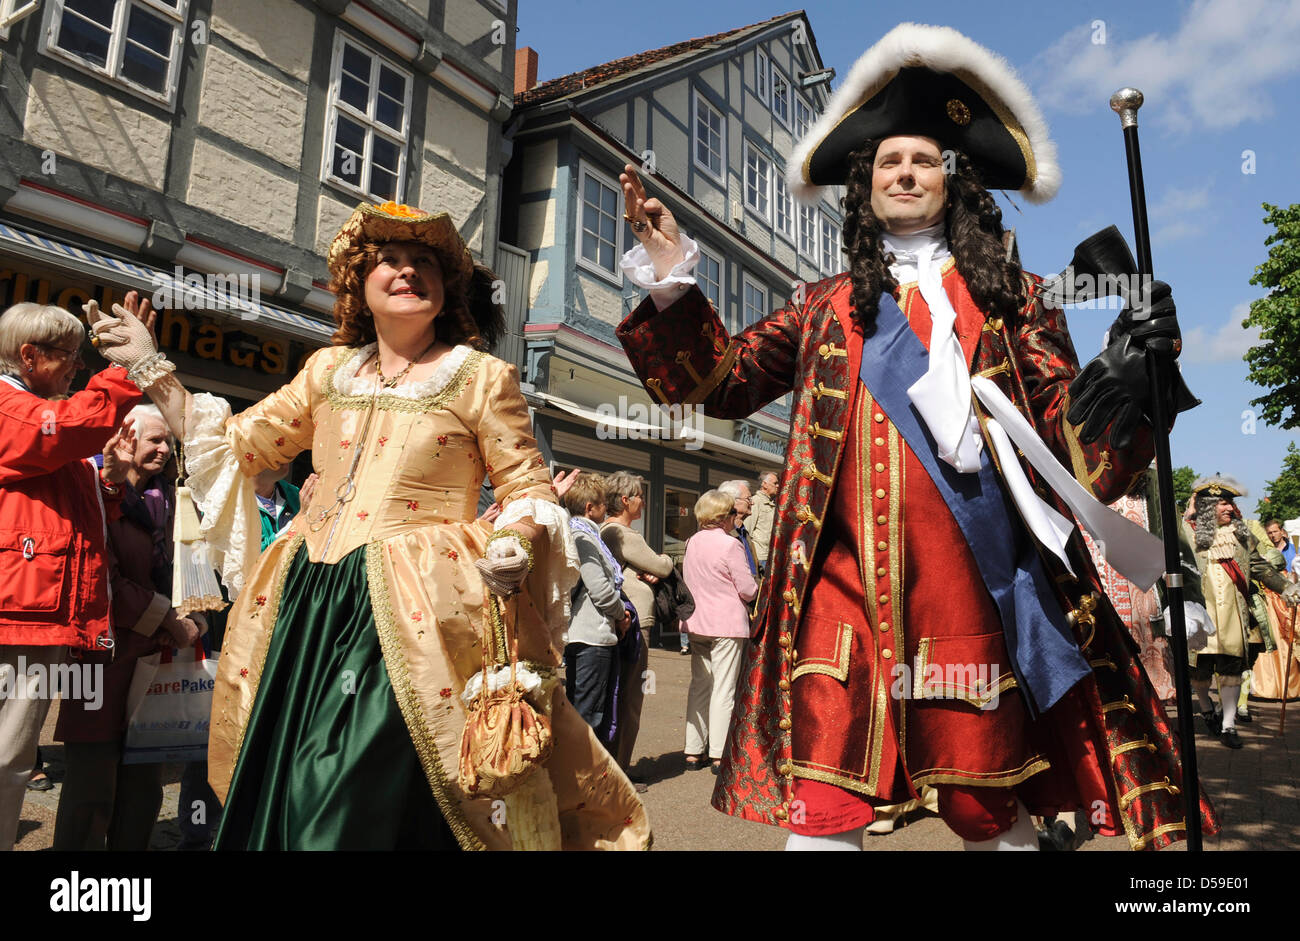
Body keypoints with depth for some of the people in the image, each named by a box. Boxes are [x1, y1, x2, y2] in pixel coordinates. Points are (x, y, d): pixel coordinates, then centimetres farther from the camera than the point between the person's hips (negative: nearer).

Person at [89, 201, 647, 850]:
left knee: (344, 811, -7)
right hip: (309, 603, 5)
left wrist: (516, 544, -20)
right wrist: (153, 371, 19)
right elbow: (238, 444, 20)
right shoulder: (329, 370, 13)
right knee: (279, 799, 12)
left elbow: (529, 488, 0)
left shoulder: (482, 377, 0)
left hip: (411, 615, -5)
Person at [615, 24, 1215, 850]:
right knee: (820, 810, 0)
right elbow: (725, 380, 11)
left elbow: (1066, 428, 8)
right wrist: (671, 275, 2)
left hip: (971, 581, 0)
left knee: (993, 811, 8)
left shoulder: (1007, 293, 14)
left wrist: (1119, 371, -13)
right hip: (845, 582, 1)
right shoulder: (828, 306, 17)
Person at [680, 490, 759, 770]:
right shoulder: (730, 544, -14)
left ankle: (694, 750, 18)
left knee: (699, 684, 13)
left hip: (697, 623, 7)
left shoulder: (692, 542, 7)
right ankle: (719, 753, 4)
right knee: (724, 689, 0)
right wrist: (759, 589, 9)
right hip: (727, 624, -7)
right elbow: (748, 589, -12)